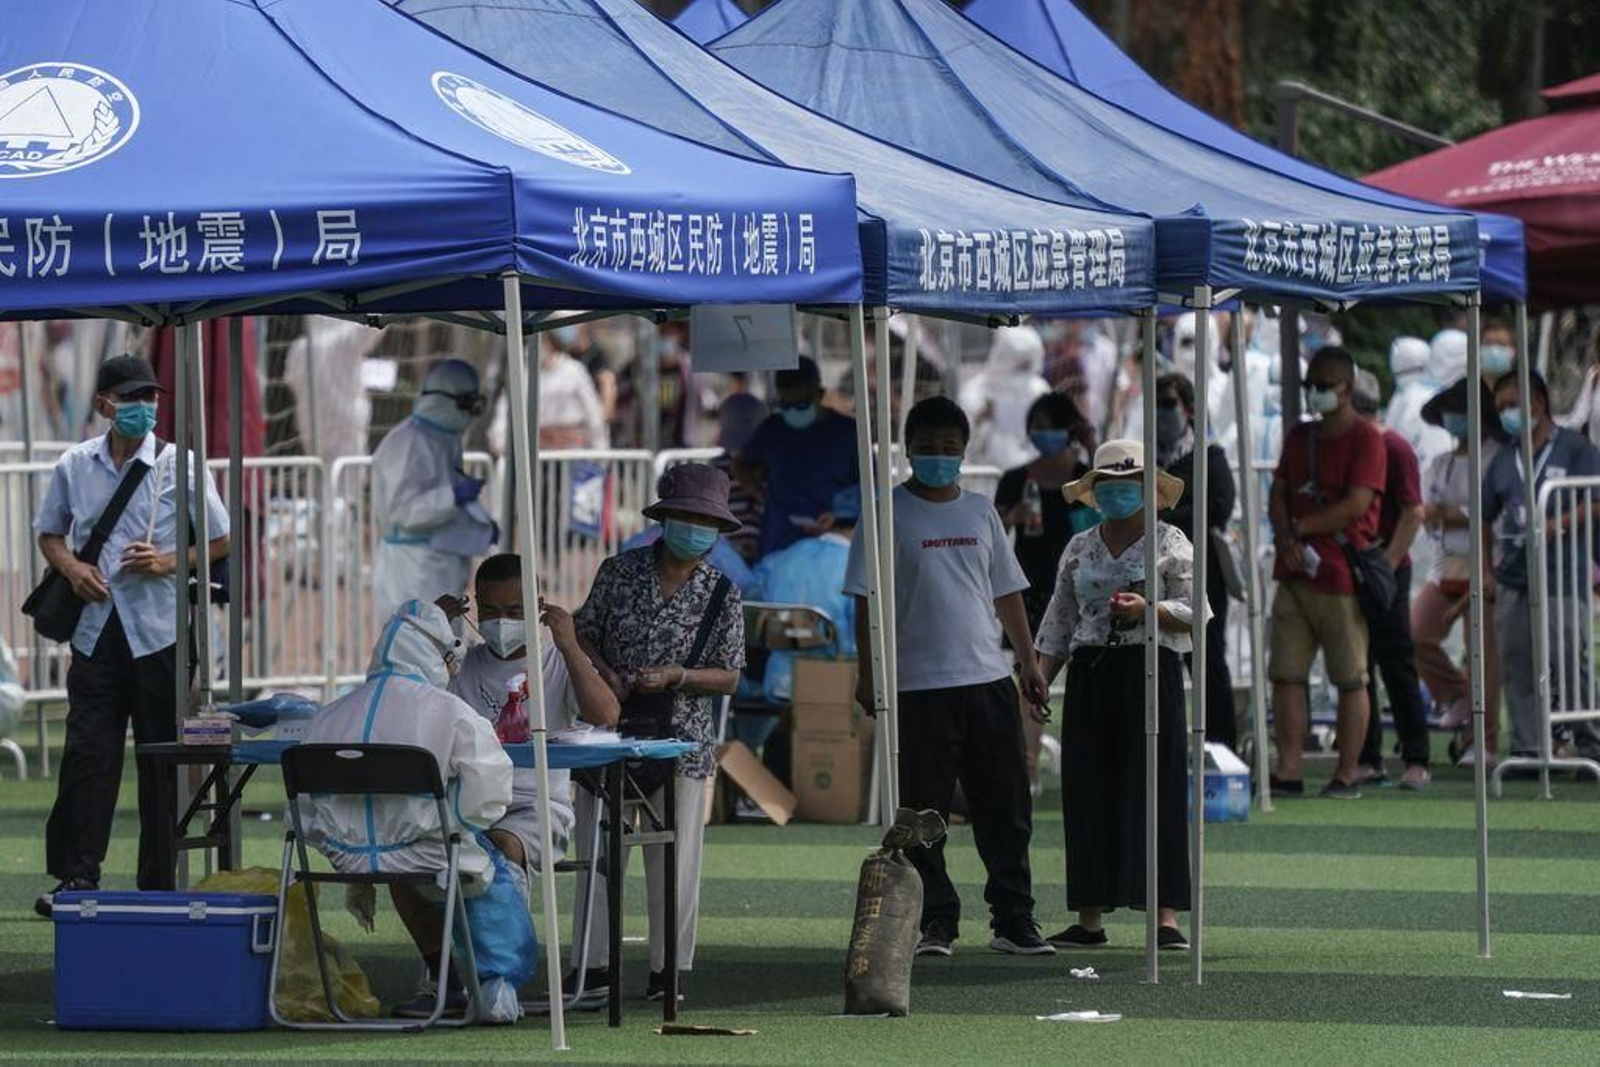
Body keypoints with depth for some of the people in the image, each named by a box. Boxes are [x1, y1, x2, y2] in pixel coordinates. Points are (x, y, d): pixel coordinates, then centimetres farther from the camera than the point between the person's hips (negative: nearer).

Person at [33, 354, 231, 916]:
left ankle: (159, 886, 10)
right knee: (87, 753, -5)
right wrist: (71, 568, -3)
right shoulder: (74, 467, 6)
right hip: (96, 631, 1)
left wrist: (168, 562, -10)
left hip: (161, 632, -1)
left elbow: (218, 543, 6)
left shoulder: (180, 466, 0)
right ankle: (77, 875, -4)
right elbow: (49, 533, 18)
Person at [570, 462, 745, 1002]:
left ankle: (669, 967, 8)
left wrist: (674, 676, -14)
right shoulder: (620, 572, 3)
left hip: (682, 737, -1)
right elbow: (583, 634, 11)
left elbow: (729, 678, 1)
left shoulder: (721, 593, 0)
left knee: (674, 857, 0)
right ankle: (593, 964, 4)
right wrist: (605, 675, -8)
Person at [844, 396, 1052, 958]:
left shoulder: (980, 512, 14)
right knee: (924, 813, -1)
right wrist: (868, 673, -8)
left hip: (988, 679, 4)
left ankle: (1014, 920, 10)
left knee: (1006, 807, 4)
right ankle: (935, 922, 7)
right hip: (918, 685, -4)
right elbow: (866, 600, -2)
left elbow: (1007, 594, 19)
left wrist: (1029, 663, 14)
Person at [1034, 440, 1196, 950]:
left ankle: (1166, 916, -6)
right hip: (1090, 674, 4)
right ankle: (1089, 918, 4)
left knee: (1155, 789, -6)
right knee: (1088, 793, 1)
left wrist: (1148, 609, -19)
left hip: (1150, 673, -4)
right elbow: (1059, 622, 14)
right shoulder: (1079, 548, 14)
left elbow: (1192, 613, -1)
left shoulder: (1171, 543, 3)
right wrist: (1038, 682, 3)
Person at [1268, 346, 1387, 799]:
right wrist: (1286, 538, -6)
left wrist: (1300, 529, -8)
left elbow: (1356, 504, -15)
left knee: (1350, 678, -1)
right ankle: (1288, 772, 4)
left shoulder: (1364, 438, -6)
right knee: (1286, 673, 2)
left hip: (1342, 576, -7)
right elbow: (1279, 494, 14)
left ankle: (1348, 774, 3)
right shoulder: (1299, 437, 17)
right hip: (1295, 573, 7)